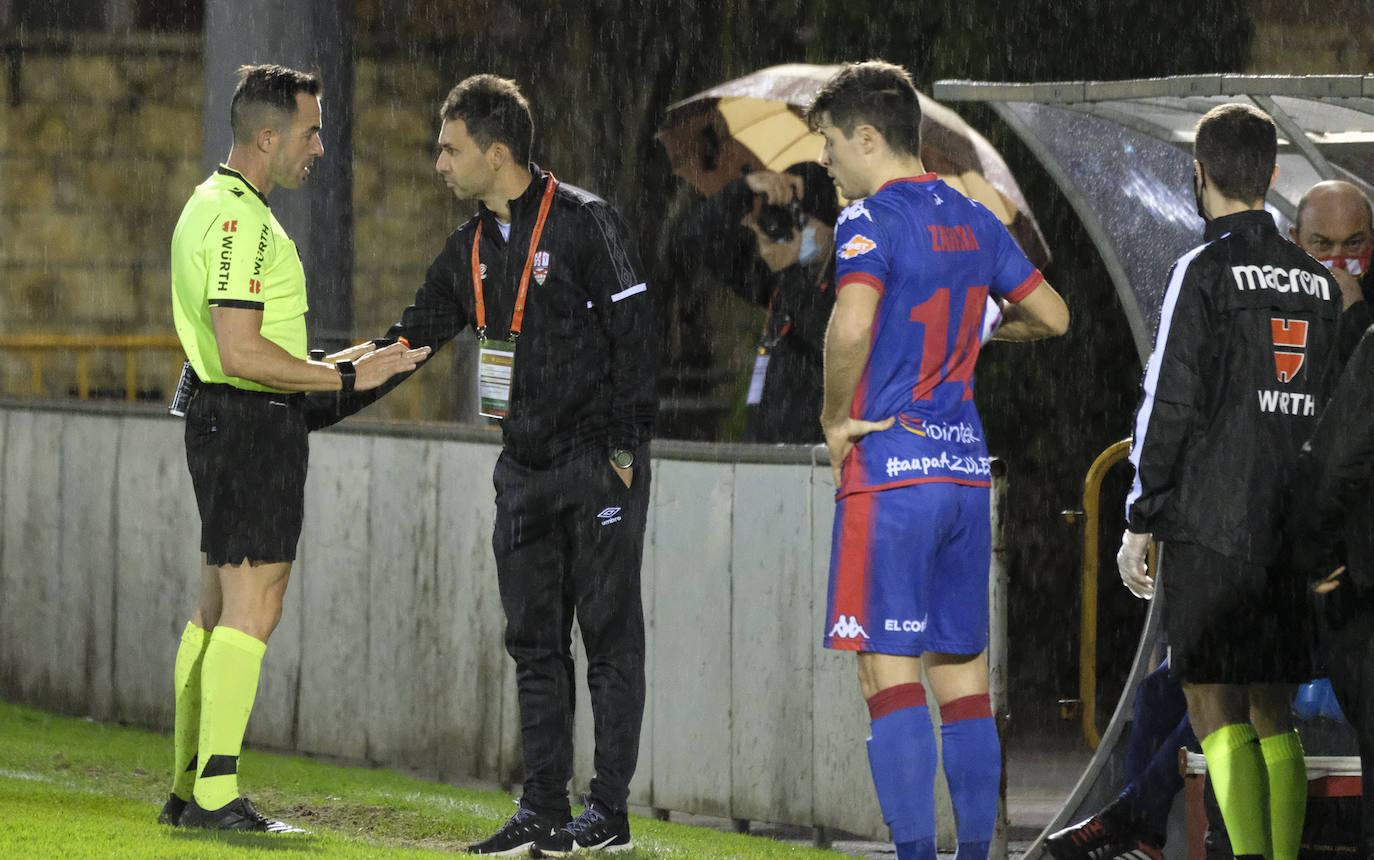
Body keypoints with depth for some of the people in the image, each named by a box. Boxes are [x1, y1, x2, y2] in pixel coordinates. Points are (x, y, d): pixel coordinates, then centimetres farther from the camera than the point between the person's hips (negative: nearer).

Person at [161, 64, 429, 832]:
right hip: (254, 423, -11)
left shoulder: (213, 207, 17)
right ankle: (215, 794, -12)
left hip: (224, 419, 11)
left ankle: (189, 789, 16)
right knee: (252, 609, -10)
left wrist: (323, 368, 22)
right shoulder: (240, 220, -17)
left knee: (219, 607, 13)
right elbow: (240, 350, -25)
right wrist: (345, 378, -19)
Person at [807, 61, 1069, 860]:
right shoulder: (974, 220, 11)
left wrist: (836, 418, -12)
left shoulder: (870, 222, -10)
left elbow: (851, 328, -27)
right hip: (969, 470, 7)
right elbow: (1053, 316, 18)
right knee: (964, 675, 11)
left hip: (890, 471, -7)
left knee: (889, 672, -7)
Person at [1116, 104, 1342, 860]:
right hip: (1293, 532, 6)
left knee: (1215, 710, -6)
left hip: (1212, 528, -6)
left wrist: (1140, 522, -5)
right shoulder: (1318, 280, 12)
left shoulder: (1205, 272, -7)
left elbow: (1171, 405, -10)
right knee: (1273, 713, 12)